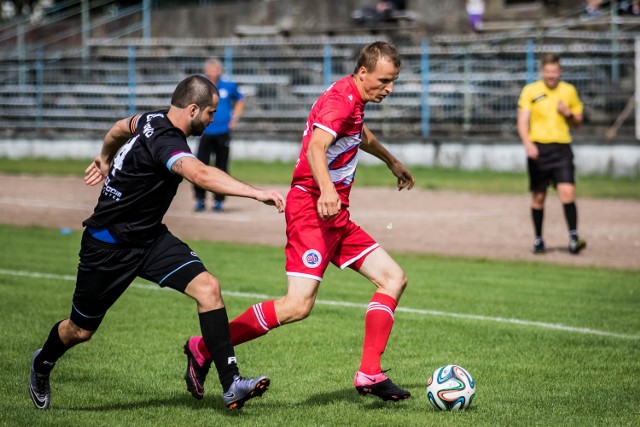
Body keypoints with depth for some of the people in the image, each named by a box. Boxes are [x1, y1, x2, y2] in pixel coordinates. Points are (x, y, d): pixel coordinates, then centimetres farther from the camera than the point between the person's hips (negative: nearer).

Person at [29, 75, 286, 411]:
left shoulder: (153, 120, -2)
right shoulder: (165, 142, -30)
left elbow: (121, 128, 21)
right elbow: (201, 175, -50)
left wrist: (105, 158, 41)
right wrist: (256, 193, -56)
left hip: (149, 238, 8)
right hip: (108, 247, -8)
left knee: (207, 288, -14)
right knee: (80, 330, 11)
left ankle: (231, 385, -16)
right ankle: (42, 365, 45)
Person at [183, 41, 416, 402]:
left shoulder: (354, 101, 17)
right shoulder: (340, 100, -14)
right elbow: (315, 147, -32)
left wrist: (392, 161, 57)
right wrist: (326, 190, -50)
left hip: (336, 215, 10)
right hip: (311, 207, -10)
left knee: (394, 278, 5)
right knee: (298, 305, -20)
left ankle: (369, 375, 4)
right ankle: (203, 349, -7)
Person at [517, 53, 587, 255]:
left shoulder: (569, 91, 9)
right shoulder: (530, 91, 3)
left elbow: (577, 122, 18)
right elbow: (522, 121, -2)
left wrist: (569, 113, -4)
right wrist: (528, 144, -19)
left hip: (562, 149, 0)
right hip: (538, 149, 0)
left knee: (567, 192, -15)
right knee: (538, 197, 5)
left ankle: (573, 238, -15)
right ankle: (538, 240, 17)